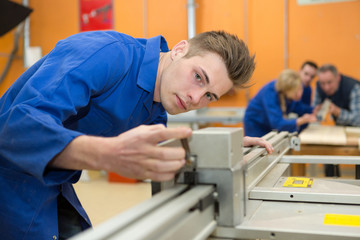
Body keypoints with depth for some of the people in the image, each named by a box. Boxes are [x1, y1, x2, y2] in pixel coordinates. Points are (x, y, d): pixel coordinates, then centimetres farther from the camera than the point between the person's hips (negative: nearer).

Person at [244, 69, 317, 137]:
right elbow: (277, 123, -42)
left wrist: (313, 111, -15)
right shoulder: (270, 93, -37)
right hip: (255, 124, -6)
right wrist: (301, 121, -52)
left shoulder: (295, 87, -19)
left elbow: (297, 107, 0)